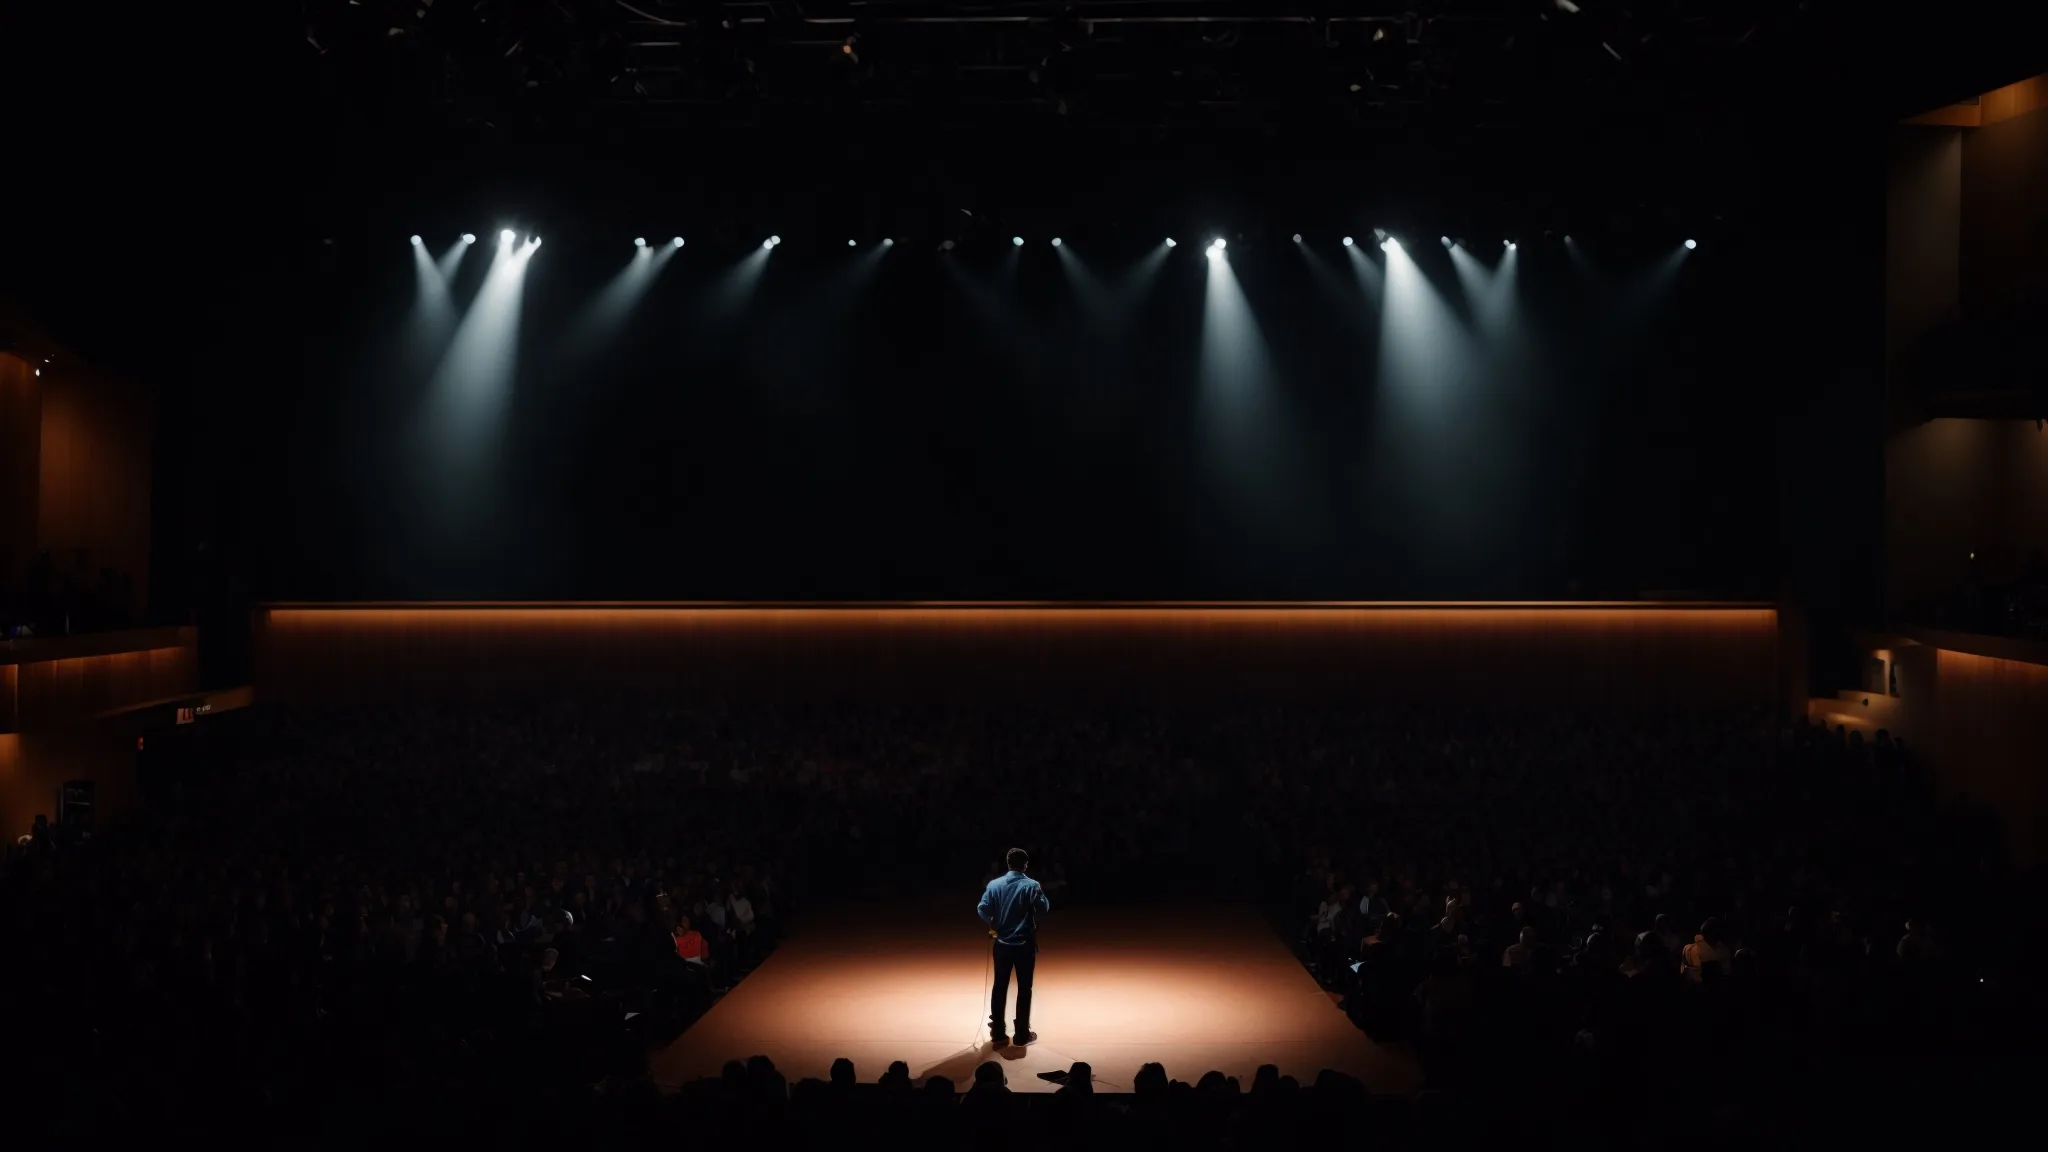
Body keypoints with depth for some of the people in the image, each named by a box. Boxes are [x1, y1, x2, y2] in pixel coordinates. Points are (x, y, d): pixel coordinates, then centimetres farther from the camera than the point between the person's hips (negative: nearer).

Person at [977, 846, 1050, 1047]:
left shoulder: (994, 884, -2)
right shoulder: (1031, 885, -11)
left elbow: (982, 910, -7)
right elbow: (1044, 907, -13)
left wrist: (993, 925, 9)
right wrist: (1039, 895, 7)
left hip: (1002, 943, 3)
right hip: (1025, 944, -3)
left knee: (999, 987, 10)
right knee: (1024, 988, 6)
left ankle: (997, 1033, 12)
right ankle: (1022, 1034, 9)